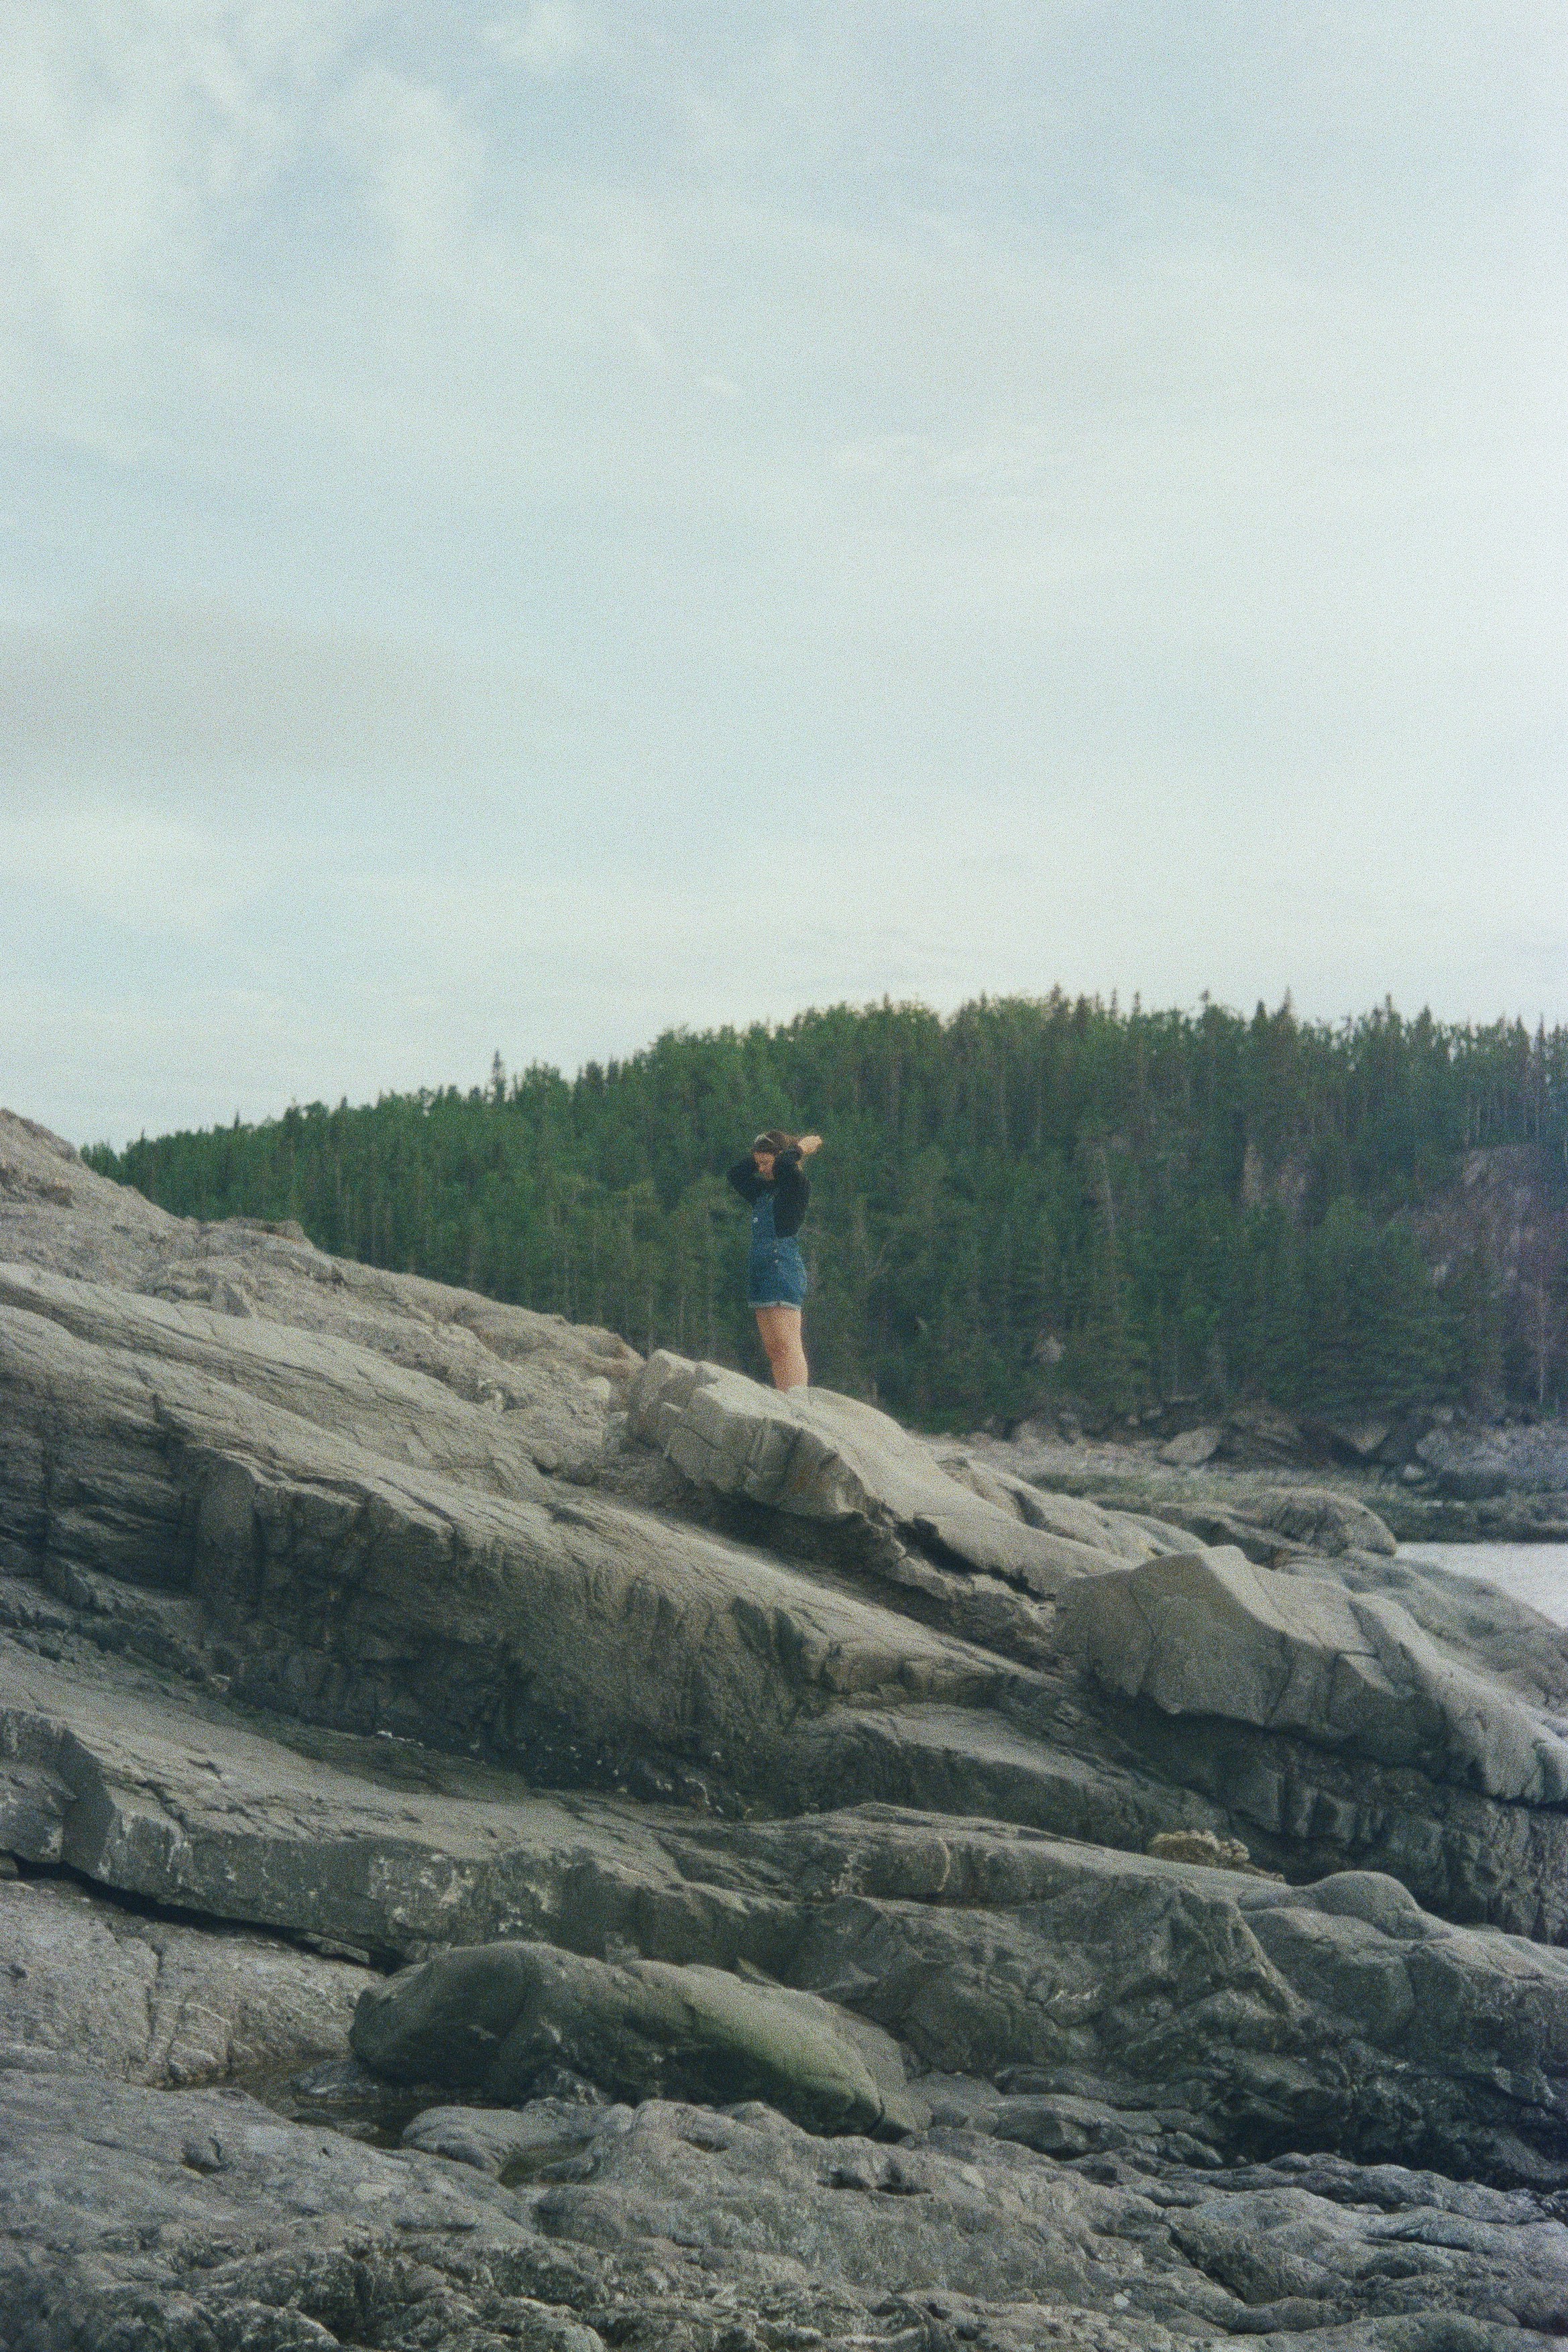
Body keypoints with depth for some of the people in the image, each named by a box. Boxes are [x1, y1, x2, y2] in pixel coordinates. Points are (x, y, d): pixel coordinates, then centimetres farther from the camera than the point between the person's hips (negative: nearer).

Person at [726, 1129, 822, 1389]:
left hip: (784, 1268, -9)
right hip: (761, 1270, 9)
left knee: (787, 1346, -15)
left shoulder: (797, 1187, -6)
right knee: (773, 1349, 5)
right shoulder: (764, 1192, 19)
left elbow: (784, 1165, -24)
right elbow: (737, 1174, 28)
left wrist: (801, 1148, -6)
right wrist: (758, 1155, 19)